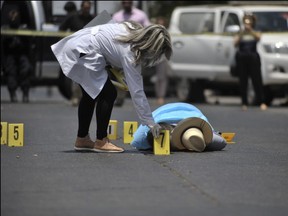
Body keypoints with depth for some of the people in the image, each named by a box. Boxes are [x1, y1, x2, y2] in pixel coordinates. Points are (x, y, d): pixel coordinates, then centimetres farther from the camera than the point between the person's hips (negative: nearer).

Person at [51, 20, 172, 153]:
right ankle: (101, 142, -1)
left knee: (91, 94, 19)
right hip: (82, 52, -10)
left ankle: (82, 139, 27)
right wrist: (150, 122, -17)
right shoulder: (130, 53, -21)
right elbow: (137, 91, -20)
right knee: (108, 94, -7)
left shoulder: (135, 31, 2)